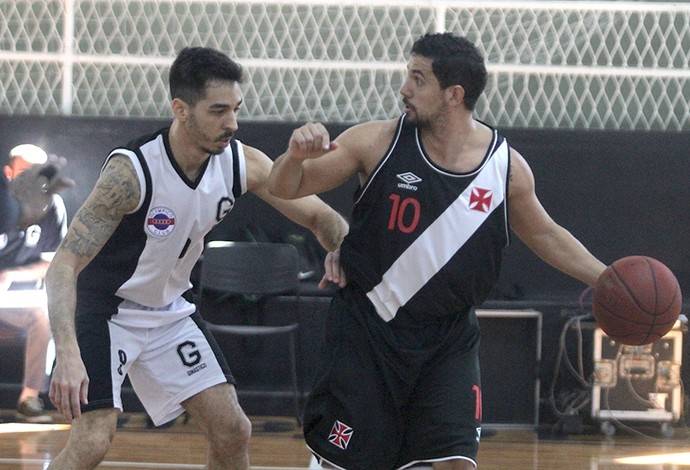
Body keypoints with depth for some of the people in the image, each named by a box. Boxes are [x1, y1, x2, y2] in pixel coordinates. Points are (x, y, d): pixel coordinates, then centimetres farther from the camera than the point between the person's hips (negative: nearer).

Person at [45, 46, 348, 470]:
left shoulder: (243, 164, -13)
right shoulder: (131, 171, -31)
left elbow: (319, 217, 0)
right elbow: (65, 264, -33)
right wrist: (67, 354, -46)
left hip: (169, 308, 6)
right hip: (104, 308, -6)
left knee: (233, 432, 2)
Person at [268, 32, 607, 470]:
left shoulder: (506, 166, -5)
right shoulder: (378, 142, -10)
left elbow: (545, 235, 13)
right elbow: (286, 187, -3)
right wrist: (296, 156, -26)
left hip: (449, 339, 1)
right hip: (368, 330, -1)